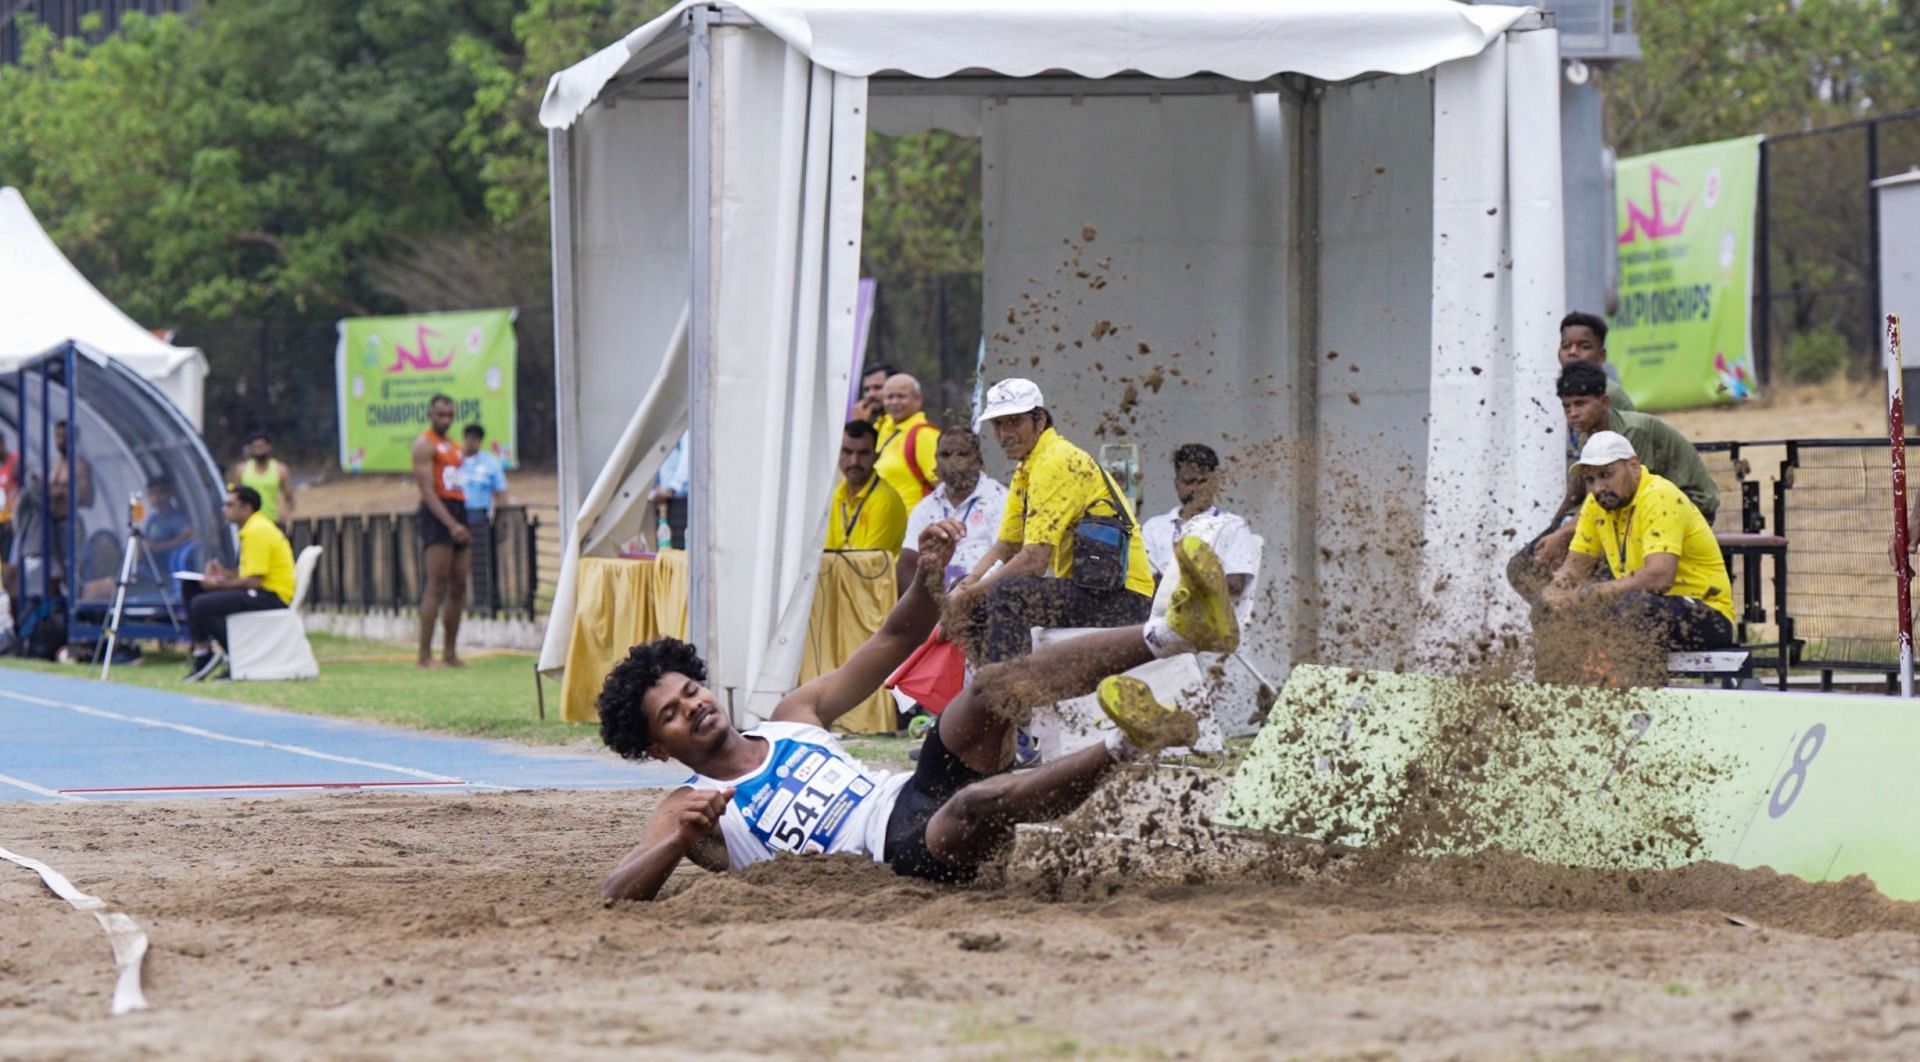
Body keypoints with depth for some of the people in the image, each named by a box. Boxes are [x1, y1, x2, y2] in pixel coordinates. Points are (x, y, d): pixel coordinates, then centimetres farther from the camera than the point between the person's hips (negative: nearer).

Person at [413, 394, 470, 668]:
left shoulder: (454, 448, 23)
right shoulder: (425, 445, -5)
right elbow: (428, 489, -14)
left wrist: (464, 526, 19)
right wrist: (451, 524, -23)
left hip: (458, 515, 8)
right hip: (437, 515, -8)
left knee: (458, 586, 6)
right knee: (436, 585, -13)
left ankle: (450, 652, 12)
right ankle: (425, 654, -15)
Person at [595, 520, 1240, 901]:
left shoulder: (791, 720, 24)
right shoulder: (688, 812, 8)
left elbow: (892, 644, 24)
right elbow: (617, 892, -7)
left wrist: (928, 578, 4)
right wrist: (680, 840, -25)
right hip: (897, 853, -6)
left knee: (992, 689, -20)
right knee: (976, 803, -39)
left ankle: (1173, 631, -36)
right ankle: (1130, 745, -56)